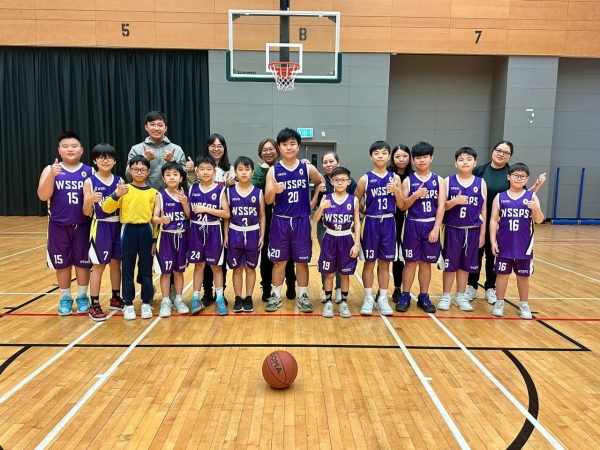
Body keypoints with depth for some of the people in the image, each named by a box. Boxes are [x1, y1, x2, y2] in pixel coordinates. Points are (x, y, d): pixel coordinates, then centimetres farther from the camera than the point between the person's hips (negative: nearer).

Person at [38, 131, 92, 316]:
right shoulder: (50, 170, -2)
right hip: (59, 226, 0)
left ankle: (82, 297, 25)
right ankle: (65, 298, 26)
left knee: (83, 262, 9)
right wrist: (52, 175, -26)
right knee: (62, 264, 10)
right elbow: (43, 196, -13)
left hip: (83, 226, 0)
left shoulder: (90, 172, -1)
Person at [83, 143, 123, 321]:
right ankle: (94, 305, 10)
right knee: (99, 266, 1)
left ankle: (116, 299, 28)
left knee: (116, 263, 13)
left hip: (117, 226, 4)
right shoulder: (90, 182, -5)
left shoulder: (119, 181, 5)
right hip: (100, 227, -4)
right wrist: (90, 200, -27)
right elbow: (86, 212, -8)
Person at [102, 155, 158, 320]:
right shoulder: (124, 189, 0)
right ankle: (128, 304, 18)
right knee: (127, 270, 6)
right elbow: (106, 208, -10)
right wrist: (116, 194, -28)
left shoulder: (152, 192, 4)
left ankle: (146, 303, 21)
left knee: (146, 269, 8)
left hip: (146, 231, 1)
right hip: (128, 231, -1)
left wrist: (155, 239, 4)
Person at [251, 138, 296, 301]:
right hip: (266, 220, 0)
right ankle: (266, 290, 19)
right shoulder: (258, 170, 2)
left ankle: (291, 287, 26)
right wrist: (264, 172, -20)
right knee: (266, 256, 6)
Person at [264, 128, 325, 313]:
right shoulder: (273, 170, -3)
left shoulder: (307, 168, -1)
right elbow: (268, 200, -7)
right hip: (280, 221, 0)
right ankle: (276, 296, 23)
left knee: (302, 261, 9)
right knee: (279, 261, 9)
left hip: (301, 221, 0)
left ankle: (303, 296, 23)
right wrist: (273, 190, -28)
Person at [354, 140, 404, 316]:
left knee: (384, 263, 10)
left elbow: (401, 205, 4)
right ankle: (368, 298, 17)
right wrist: (367, 210, -9)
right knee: (369, 262, 6)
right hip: (371, 223, -2)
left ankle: (382, 299, 20)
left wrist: (396, 191, -11)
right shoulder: (365, 179, -3)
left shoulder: (395, 178, 5)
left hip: (388, 223, 2)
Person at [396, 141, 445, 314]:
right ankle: (405, 296, 15)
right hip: (413, 225, -1)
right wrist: (415, 195, -20)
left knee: (426, 262, 9)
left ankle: (424, 297, 20)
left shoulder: (439, 180, 2)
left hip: (431, 225, 1)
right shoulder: (408, 180, 0)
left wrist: (436, 229, -10)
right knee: (411, 261, 5)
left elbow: (441, 206, -3)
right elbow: (403, 206, -3)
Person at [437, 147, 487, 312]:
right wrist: (455, 201, -21)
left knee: (465, 265, 11)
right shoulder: (448, 181, -2)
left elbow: (484, 210, 4)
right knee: (450, 264, 6)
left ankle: (460, 296, 25)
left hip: (472, 230, 2)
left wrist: (482, 233, 1)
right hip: (453, 229, -1)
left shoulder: (481, 183, 2)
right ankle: (445, 296, 19)